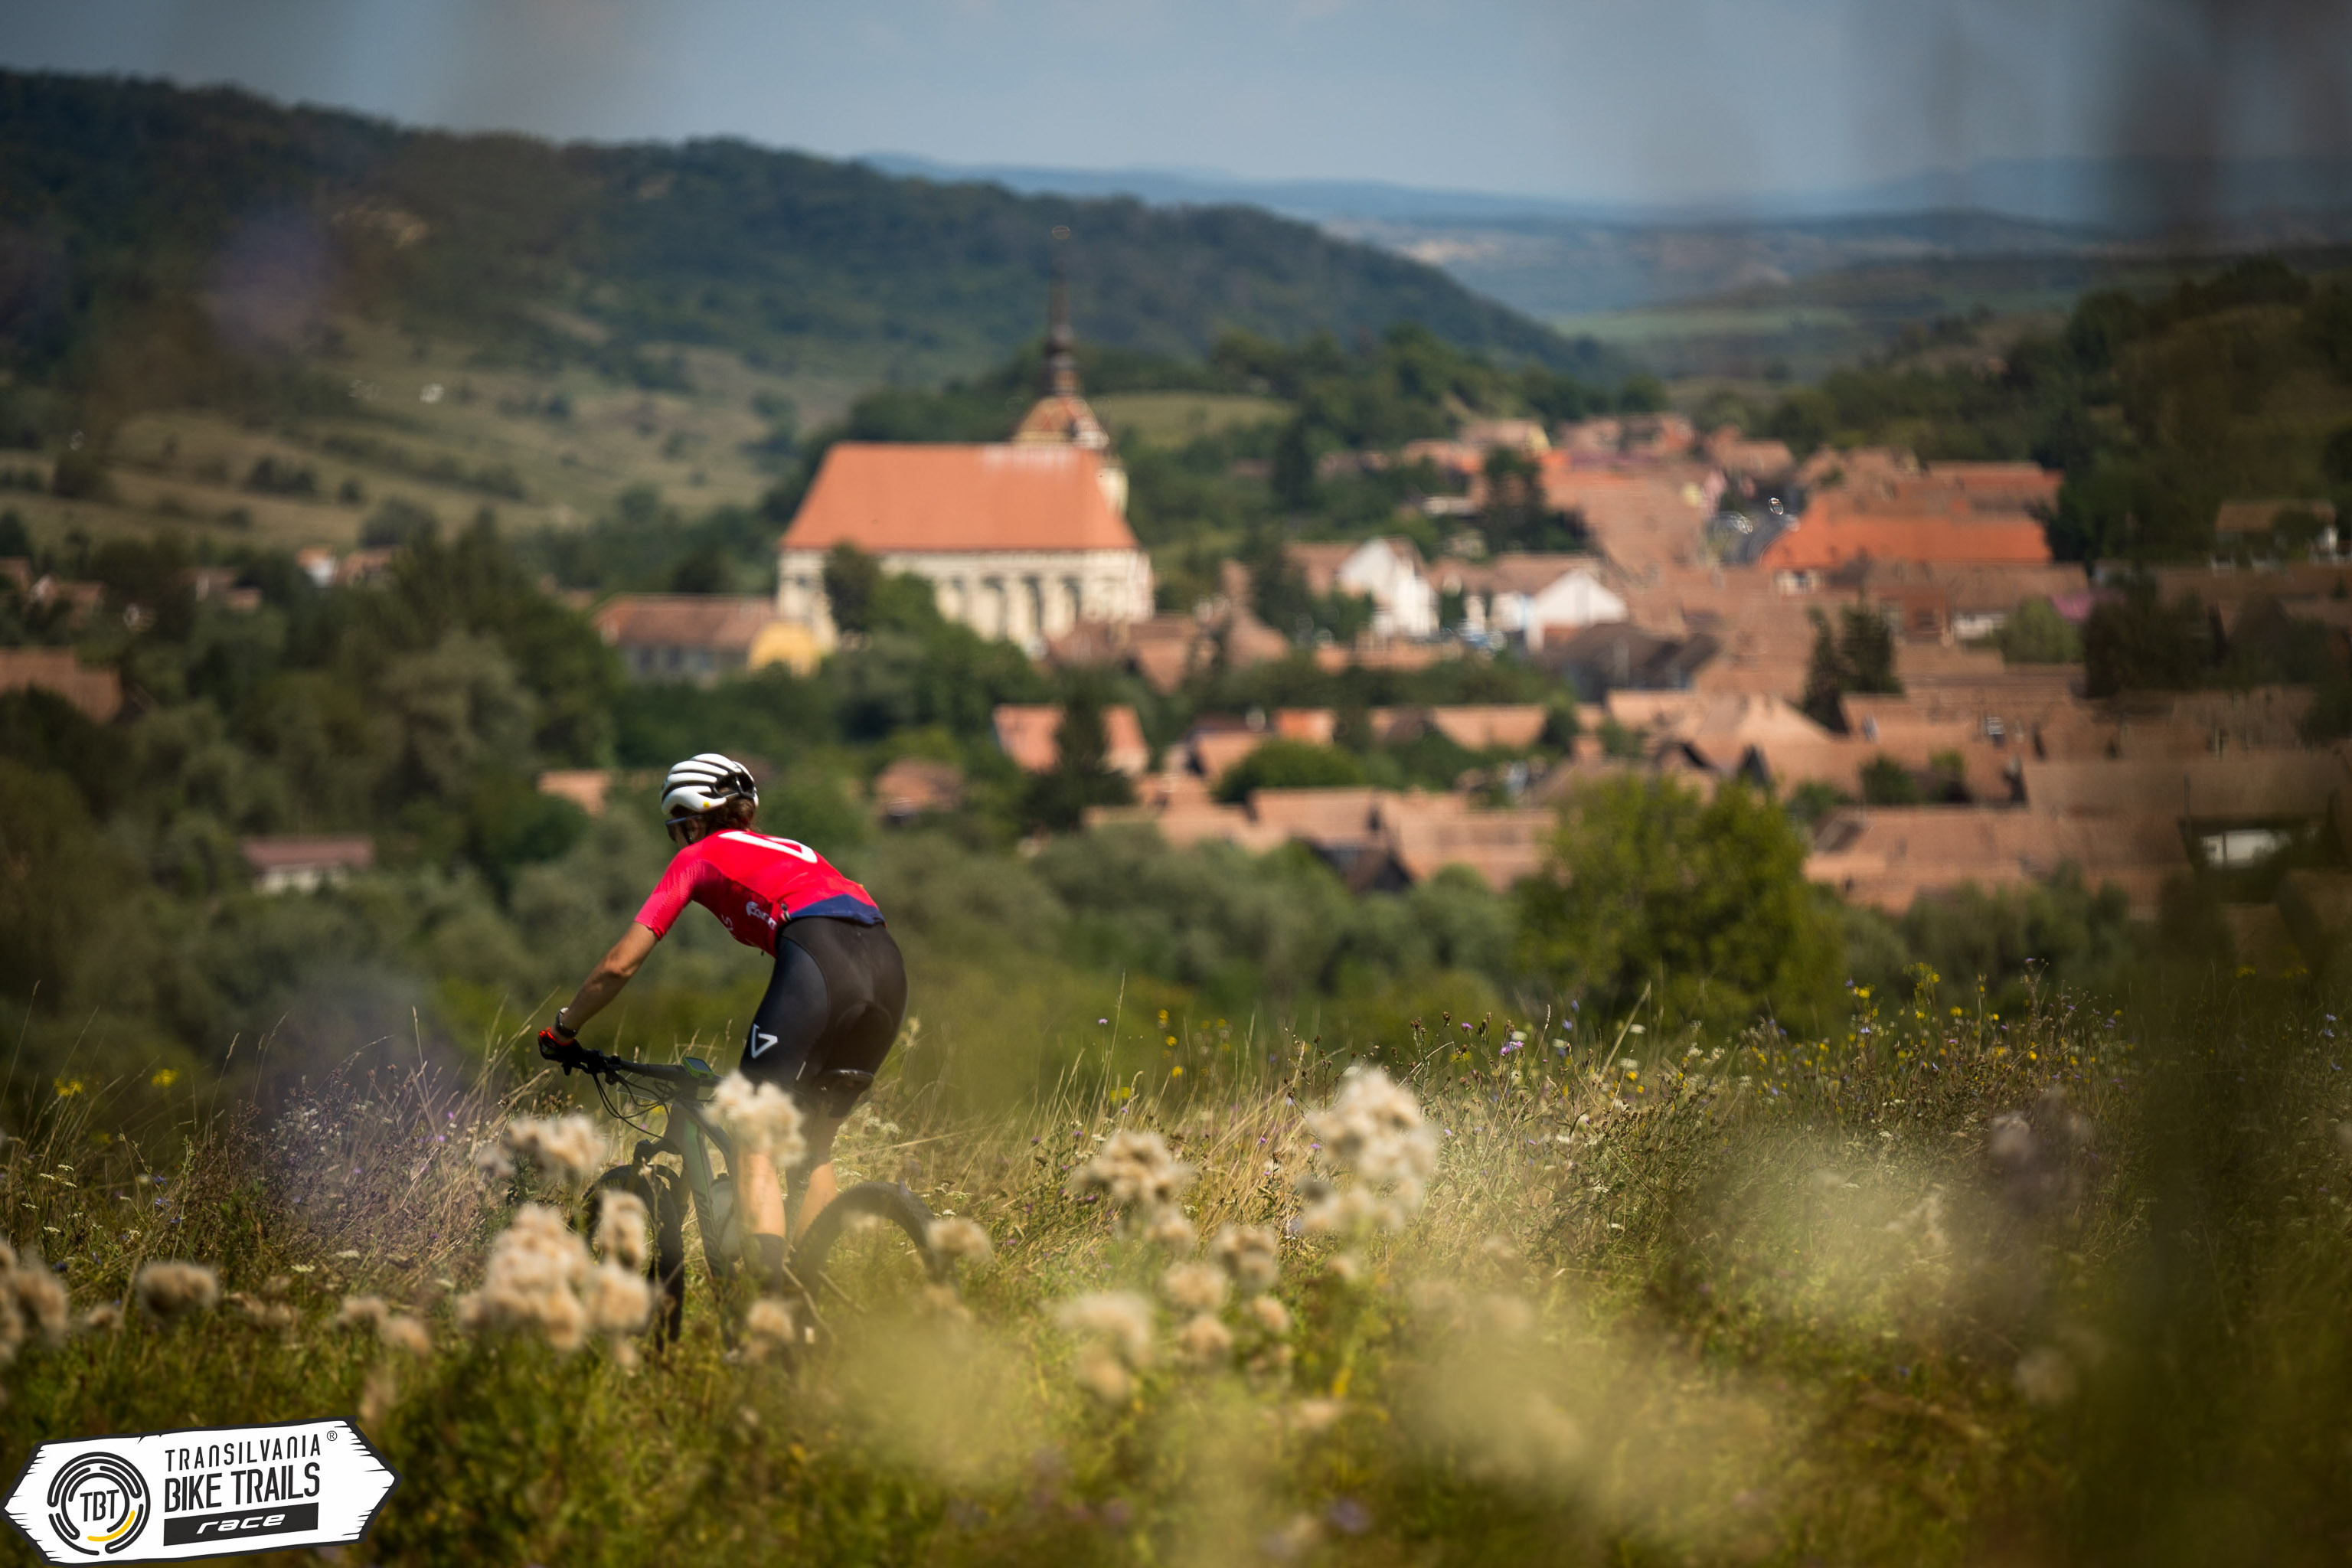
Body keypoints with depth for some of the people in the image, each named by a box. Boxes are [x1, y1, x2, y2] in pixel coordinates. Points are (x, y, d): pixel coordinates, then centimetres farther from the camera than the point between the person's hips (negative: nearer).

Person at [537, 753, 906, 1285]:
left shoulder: (699, 858, 19)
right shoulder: (788, 849, 38)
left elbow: (620, 964, 15)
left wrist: (563, 1029, 30)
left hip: (818, 960, -7)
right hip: (887, 966, 7)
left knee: (754, 1145, -3)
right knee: (813, 1148, 20)